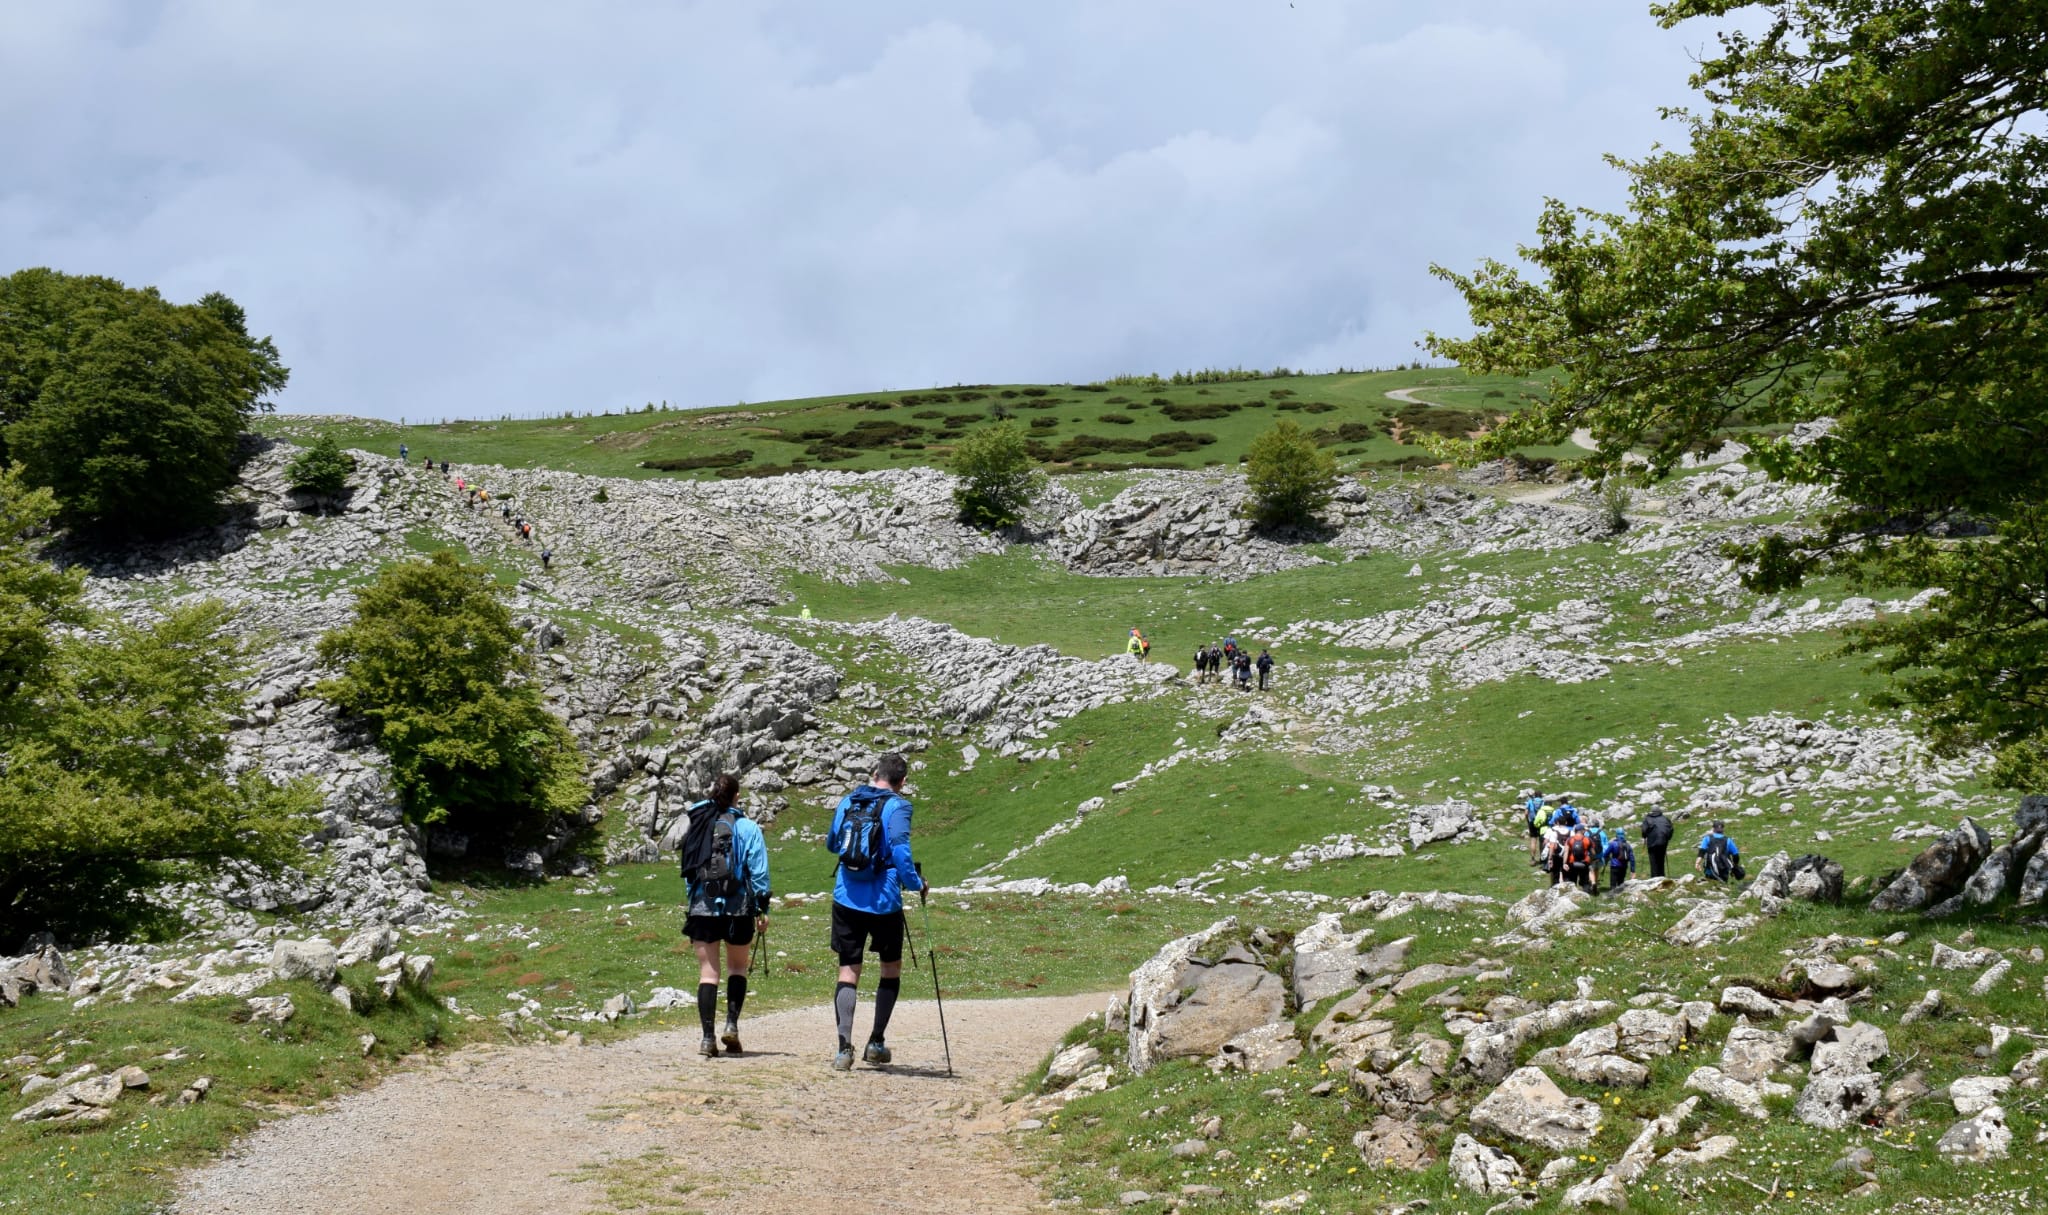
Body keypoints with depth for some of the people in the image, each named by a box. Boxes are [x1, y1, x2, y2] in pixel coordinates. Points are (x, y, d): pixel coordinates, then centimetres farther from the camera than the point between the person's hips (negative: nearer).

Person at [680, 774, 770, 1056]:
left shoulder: (696, 826, 5)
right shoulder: (747, 828, -3)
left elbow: (687, 869, 8)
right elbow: (758, 872, -5)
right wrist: (762, 908, 1)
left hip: (702, 908, 1)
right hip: (738, 907, -1)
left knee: (707, 972, 5)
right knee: (738, 968, 17)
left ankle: (707, 1038, -3)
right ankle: (732, 1024, 1)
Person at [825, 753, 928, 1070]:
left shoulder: (847, 802, 8)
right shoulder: (897, 807, -8)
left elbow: (831, 844, 21)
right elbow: (900, 851, -18)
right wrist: (916, 884, -4)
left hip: (846, 899, 3)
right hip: (884, 901, -3)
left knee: (848, 972, 5)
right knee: (891, 968, 17)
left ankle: (844, 1047, -10)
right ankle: (877, 1042, 16)